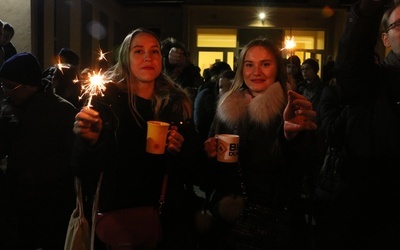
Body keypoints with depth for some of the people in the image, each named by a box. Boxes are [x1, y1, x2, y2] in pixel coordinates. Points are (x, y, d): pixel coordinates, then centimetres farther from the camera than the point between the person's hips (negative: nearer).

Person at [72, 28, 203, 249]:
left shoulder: (177, 102, 0)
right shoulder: (108, 98, -10)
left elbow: (195, 164, 5)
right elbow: (85, 172, -15)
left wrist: (180, 150, -15)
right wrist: (89, 140, -34)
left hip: (168, 213, 3)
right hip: (117, 212, -3)